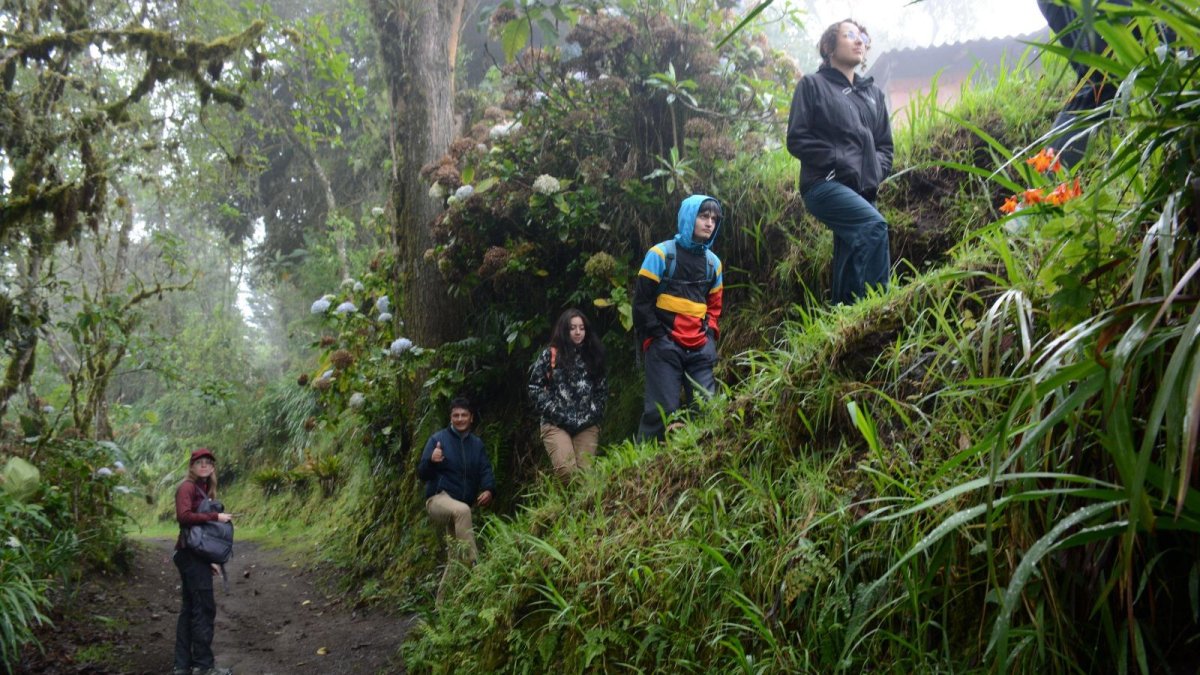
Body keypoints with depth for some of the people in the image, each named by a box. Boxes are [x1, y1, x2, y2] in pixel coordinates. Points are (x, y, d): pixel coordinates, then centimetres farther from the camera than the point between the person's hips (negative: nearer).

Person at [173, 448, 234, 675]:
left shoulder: (204, 489, 16)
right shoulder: (187, 487, -10)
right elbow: (184, 515, -26)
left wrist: (209, 559, 17)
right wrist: (215, 517, -21)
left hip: (197, 555, 9)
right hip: (191, 554, -9)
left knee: (190, 608, 11)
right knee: (204, 608, -5)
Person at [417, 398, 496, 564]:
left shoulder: (477, 444, 12)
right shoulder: (438, 439, -4)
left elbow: (486, 470, 3)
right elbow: (422, 474, -7)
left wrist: (489, 490, -20)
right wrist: (431, 461, -30)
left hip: (463, 506, 7)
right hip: (438, 499, -7)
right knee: (462, 510, -37)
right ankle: (474, 562, -38)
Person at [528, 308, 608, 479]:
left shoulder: (593, 356, 14)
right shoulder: (549, 355, 5)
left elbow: (602, 390, 15)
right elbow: (535, 388, 2)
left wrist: (592, 415, 0)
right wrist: (556, 413, -8)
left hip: (587, 425, 2)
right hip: (556, 424, -2)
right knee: (568, 471, -22)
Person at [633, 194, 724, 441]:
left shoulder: (714, 262, 15)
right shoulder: (661, 254, -1)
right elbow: (642, 301, -2)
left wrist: (709, 334, 8)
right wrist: (656, 337, -8)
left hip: (700, 348, 5)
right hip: (665, 346, -5)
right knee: (663, 409, -10)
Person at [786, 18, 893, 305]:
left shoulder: (873, 93, 23)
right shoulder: (813, 85, 6)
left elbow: (885, 145, 25)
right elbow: (797, 139, -3)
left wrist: (876, 171, 4)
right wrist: (839, 161, -13)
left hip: (862, 190, 6)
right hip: (825, 184, -6)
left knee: (849, 266, 3)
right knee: (874, 224, -31)